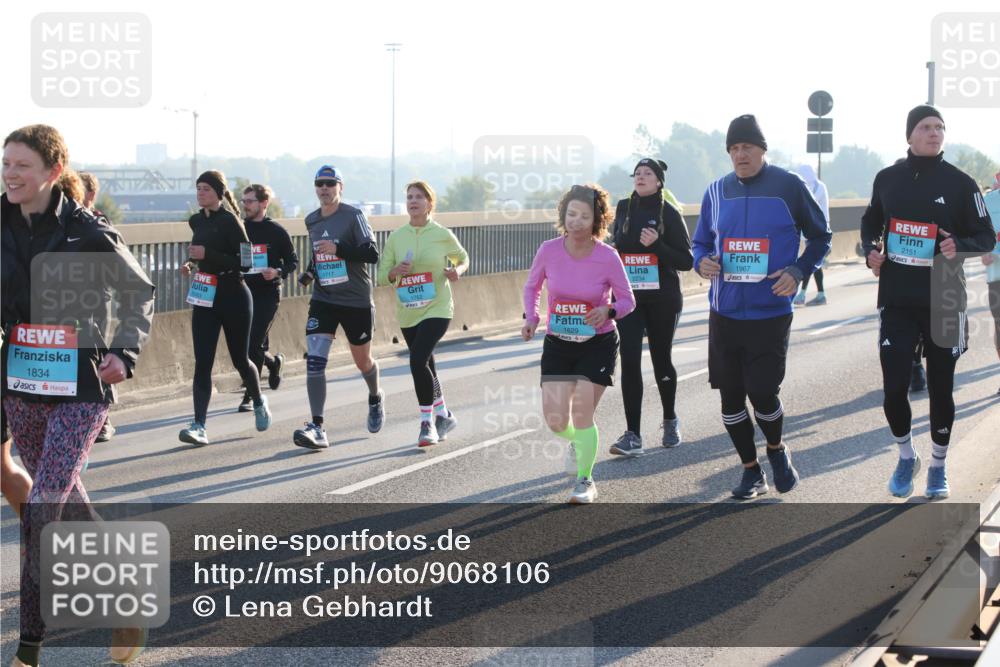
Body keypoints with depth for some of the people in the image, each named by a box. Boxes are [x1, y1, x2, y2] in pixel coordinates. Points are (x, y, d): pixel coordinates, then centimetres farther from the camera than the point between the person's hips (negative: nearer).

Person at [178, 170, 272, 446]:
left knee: (240, 359, 10)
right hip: (204, 299, 5)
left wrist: (207, 255, -22)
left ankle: (259, 402, 39)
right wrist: (192, 264, 6)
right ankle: (199, 426, -12)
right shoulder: (197, 221, 9)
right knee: (202, 363, -7)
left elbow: (245, 261, -17)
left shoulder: (230, 221, -12)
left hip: (233, 298, -5)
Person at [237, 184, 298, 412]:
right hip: (243, 292, 5)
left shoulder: (276, 232, -2)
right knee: (244, 344, 7)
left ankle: (250, 395, -3)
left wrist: (278, 272, -15)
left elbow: (293, 260, 3)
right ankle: (273, 362, 40)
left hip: (267, 293, -5)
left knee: (254, 344, -12)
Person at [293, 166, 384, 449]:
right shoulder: (311, 221, 8)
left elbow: (372, 254, -18)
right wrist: (311, 271, 8)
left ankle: (376, 398, 49)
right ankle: (317, 428, -19)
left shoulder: (353, 215, -10)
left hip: (357, 301, -4)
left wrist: (338, 249, -28)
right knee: (314, 361, -16)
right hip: (323, 301, 4)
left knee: (363, 361, 14)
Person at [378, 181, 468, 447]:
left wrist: (457, 271, -9)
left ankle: (427, 422, -10)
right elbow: (382, 275, 6)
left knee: (418, 360, -21)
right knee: (426, 366, 14)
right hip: (407, 313, 5)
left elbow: (463, 258, 13)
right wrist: (395, 273, -16)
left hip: (437, 308, -4)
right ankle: (443, 415, 34)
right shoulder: (396, 237, 4)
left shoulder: (442, 235, -4)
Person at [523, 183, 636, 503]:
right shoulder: (549, 250, -11)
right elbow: (532, 286, 7)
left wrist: (608, 311, -26)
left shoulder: (607, 257, -16)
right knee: (555, 421, -3)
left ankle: (585, 480, 13)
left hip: (598, 344, -2)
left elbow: (627, 300, -5)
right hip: (557, 344, 2)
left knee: (582, 413, -8)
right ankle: (577, 440, 35)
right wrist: (531, 318, -9)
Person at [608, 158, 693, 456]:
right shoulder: (623, 209, 6)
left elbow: (686, 261, -7)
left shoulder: (669, 214, -5)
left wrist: (657, 245, -20)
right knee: (629, 361, -10)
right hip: (629, 298, 2)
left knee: (661, 360, 10)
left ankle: (670, 421, 35)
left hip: (663, 300, -2)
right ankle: (632, 435, -11)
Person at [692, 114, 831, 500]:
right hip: (724, 312, 4)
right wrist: (702, 262, -6)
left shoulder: (789, 187, -4)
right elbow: (701, 242, 17)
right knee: (730, 395, 6)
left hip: (771, 312, -4)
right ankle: (751, 471, 23)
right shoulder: (717, 192, 7)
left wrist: (798, 271, -10)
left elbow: (820, 237, 6)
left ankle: (776, 450, 23)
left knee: (762, 392, -9)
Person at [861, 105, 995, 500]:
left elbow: (986, 238, -1)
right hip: (896, 301, 1)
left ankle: (938, 467, 26)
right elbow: (871, 221, 20)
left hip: (942, 301, -1)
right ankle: (906, 457, 22)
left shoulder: (960, 183, -4)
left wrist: (959, 245, -22)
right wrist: (871, 249, 0)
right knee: (894, 388, -4)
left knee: (940, 389, 7)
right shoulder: (887, 179, 3)